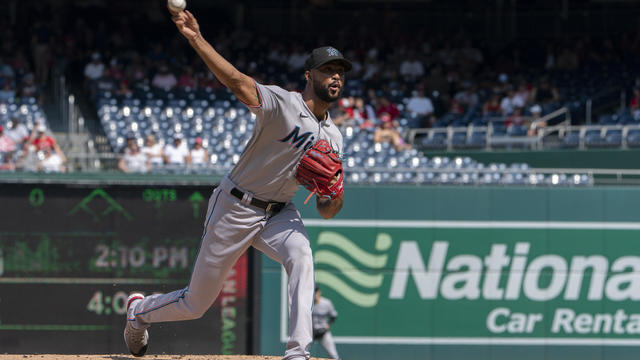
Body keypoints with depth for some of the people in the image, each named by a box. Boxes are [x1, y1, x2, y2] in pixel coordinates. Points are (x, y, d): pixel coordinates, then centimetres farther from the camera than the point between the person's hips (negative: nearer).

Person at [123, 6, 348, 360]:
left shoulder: (332, 137, 4)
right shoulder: (281, 103, -16)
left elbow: (325, 211, 6)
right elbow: (235, 80, -32)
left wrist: (334, 198, -20)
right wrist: (195, 38, -45)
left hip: (278, 212, 5)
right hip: (236, 207, -5)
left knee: (300, 255, -30)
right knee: (196, 303, 4)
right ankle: (139, 310, 37)